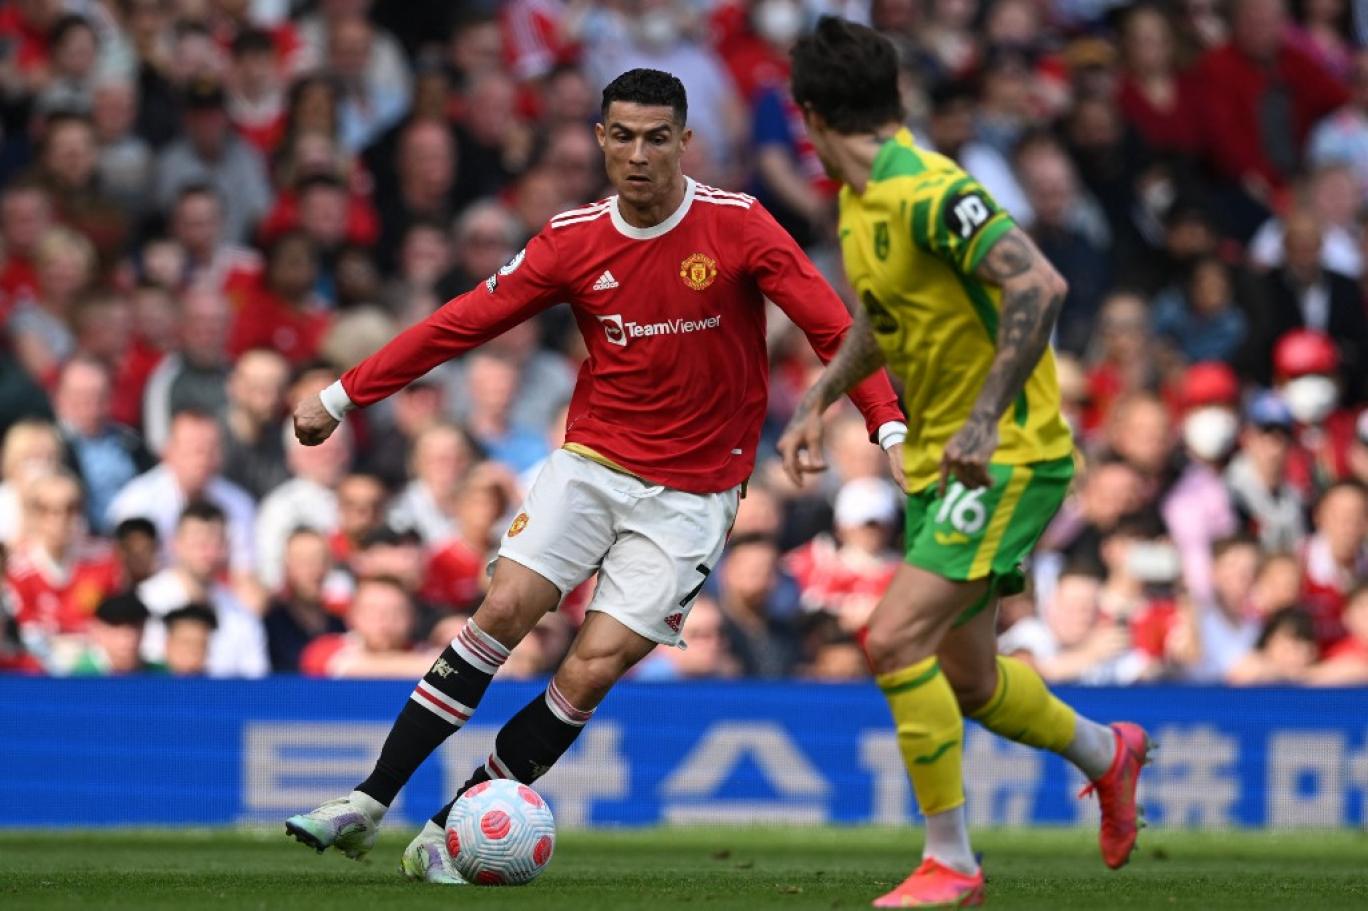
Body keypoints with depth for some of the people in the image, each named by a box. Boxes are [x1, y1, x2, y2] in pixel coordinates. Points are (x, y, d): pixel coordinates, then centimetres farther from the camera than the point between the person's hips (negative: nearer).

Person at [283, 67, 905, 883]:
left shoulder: (739, 227, -9)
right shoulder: (575, 241, -2)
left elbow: (831, 326, -11)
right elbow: (466, 321, 4)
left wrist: (888, 422, -24)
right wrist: (345, 395, 4)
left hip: (690, 494, -2)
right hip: (591, 462, 2)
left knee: (591, 672, -12)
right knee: (503, 610, -15)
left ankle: (449, 836, -2)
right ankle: (369, 805, -8)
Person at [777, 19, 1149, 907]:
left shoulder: (931, 192, -21)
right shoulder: (860, 198, 9)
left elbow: (1040, 287, -31)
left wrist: (984, 420, -34)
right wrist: (818, 402, 18)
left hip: (1007, 458, -9)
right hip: (935, 461, 9)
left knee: (896, 641, -19)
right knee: (966, 682, 16)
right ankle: (1107, 752, 43)